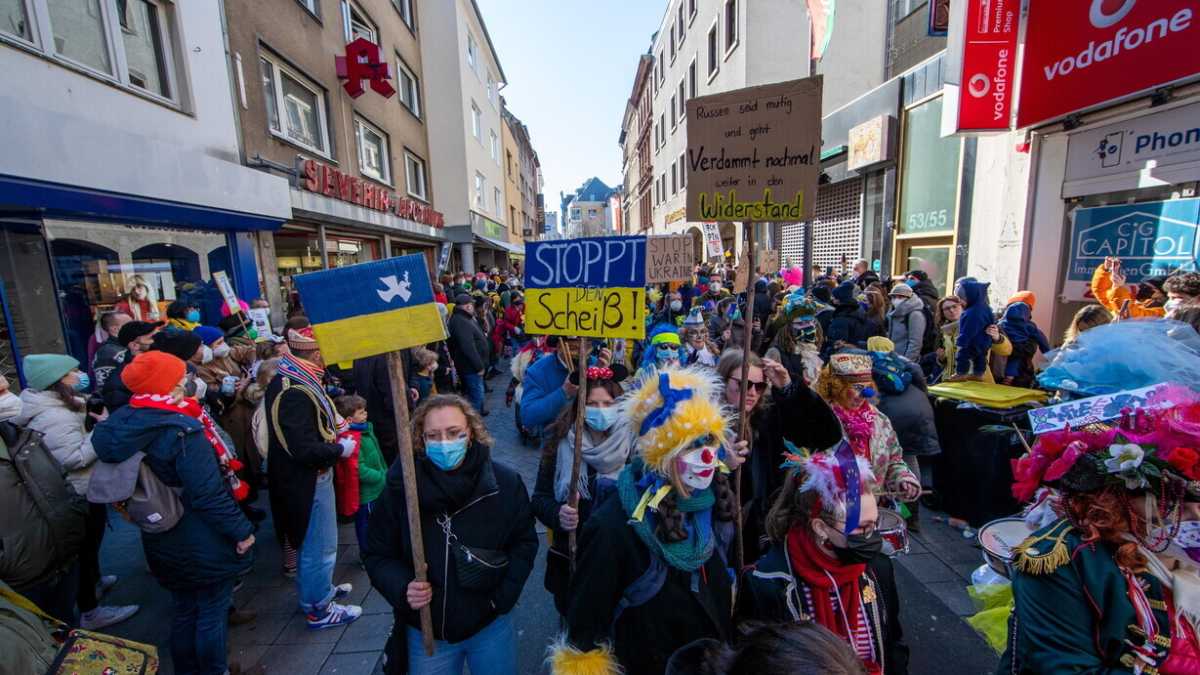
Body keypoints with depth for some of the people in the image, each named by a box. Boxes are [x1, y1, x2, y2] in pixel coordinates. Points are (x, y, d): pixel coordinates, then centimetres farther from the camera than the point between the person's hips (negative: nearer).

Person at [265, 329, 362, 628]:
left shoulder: (287, 381, 4)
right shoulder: (295, 392, -29)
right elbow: (306, 450, -30)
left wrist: (335, 427, 4)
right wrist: (341, 449, -16)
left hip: (304, 476, 10)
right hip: (308, 480, -10)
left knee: (311, 543, 27)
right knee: (319, 546, 8)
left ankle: (319, 587, 46)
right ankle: (318, 609, 26)